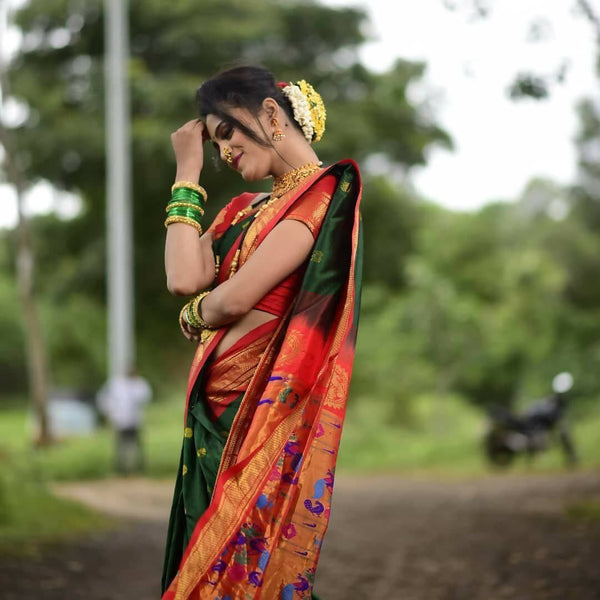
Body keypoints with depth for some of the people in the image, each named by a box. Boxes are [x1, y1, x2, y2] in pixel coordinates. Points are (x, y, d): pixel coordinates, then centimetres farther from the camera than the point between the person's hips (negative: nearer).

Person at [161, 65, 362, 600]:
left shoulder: (324, 191, -8)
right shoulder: (245, 209, 18)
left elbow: (235, 298, -15)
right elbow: (185, 279, -1)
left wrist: (194, 316, 5)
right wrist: (188, 171, 5)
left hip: (266, 409, -8)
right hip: (214, 410, 8)